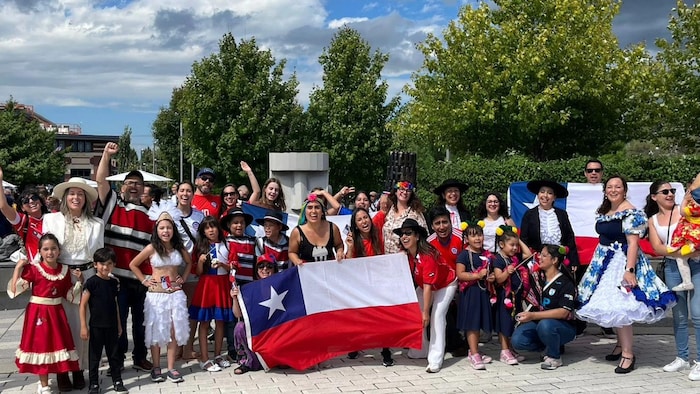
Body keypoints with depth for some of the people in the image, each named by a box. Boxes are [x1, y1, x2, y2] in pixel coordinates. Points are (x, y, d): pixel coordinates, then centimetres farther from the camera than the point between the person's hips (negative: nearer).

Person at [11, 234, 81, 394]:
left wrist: (79, 280, -1)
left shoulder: (64, 270, 2)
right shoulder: (33, 269, -10)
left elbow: (69, 294, 10)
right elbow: (14, 289, -16)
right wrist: (18, 268, -19)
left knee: (56, 344, 9)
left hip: (56, 313, 4)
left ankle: (43, 381, 28)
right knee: (41, 345, 3)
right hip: (38, 313, -4)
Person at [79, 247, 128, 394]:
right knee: (95, 356, 6)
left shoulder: (114, 282, 5)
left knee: (114, 354, 12)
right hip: (96, 326, -4)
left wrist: (119, 325, 16)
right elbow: (83, 305, -10)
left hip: (111, 326, 4)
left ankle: (117, 382, 22)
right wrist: (83, 326, -12)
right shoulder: (91, 282, -10)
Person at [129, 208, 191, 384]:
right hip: (156, 294, -2)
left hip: (175, 293, 3)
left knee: (174, 331, 2)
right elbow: (133, 265, 3)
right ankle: (156, 368, 14)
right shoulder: (152, 248, -6)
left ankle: (171, 368, 9)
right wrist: (144, 280, -1)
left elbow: (189, 263, 21)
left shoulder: (179, 247, 3)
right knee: (156, 331, 3)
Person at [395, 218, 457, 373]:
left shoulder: (427, 255, -35)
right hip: (424, 286, 7)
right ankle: (421, 350, 17)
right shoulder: (406, 254, -14)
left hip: (446, 284, -7)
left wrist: (426, 312, -30)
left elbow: (428, 286, -33)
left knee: (436, 315, -20)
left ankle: (436, 360, -18)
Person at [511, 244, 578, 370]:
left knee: (545, 325, -39)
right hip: (538, 321, 6)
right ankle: (549, 346, 6)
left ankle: (554, 357, -11)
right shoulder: (538, 276, 4)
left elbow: (564, 312, -25)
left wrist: (533, 315, -31)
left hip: (564, 326, -6)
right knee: (517, 340, -21)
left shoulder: (565, 283, -14)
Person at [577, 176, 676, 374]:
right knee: (614, 307, 12)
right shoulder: (603, 211, 10)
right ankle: (621, 345, 25)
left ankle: (628, 354, -4)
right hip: (605, 261, 8)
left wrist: (629, 270, -26)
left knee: (620, 308, -10)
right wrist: (597, 262, 17)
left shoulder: (630, 213, -14)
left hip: (621, 261, -8)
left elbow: (633, 243, -19)